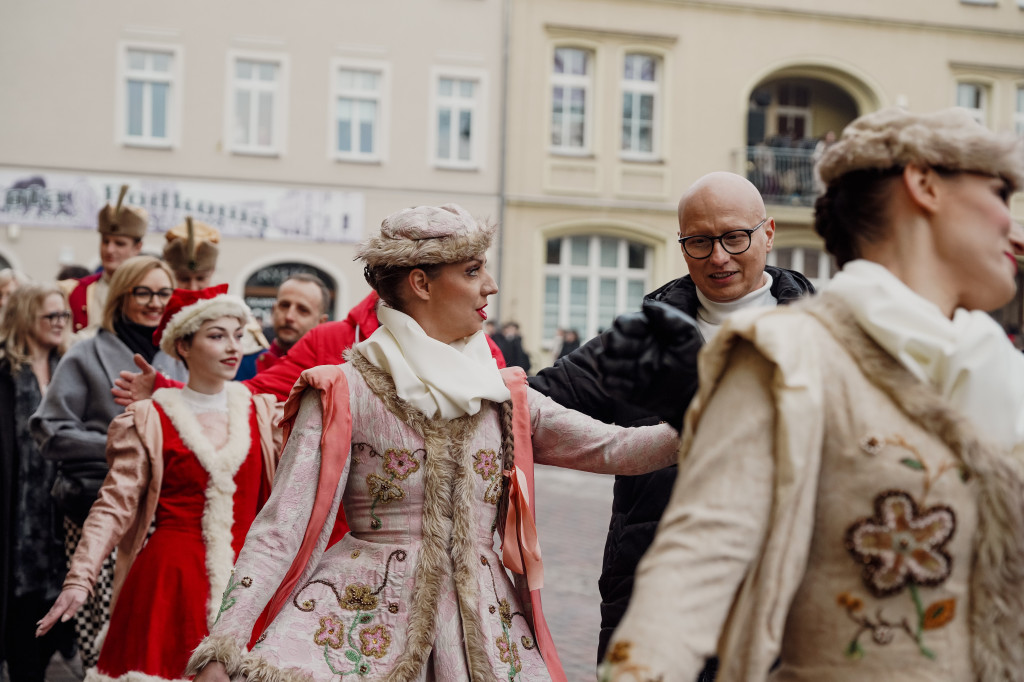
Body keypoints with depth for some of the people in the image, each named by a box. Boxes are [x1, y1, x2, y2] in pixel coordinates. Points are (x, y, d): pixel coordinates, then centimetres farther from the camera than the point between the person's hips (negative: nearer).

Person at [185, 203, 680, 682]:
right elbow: (282, 525, -9)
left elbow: (612, 448, 3)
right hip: (361, 611, -4)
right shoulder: (344, 393, -3)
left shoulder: (504, 397, 11)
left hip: (480, 622, 4)